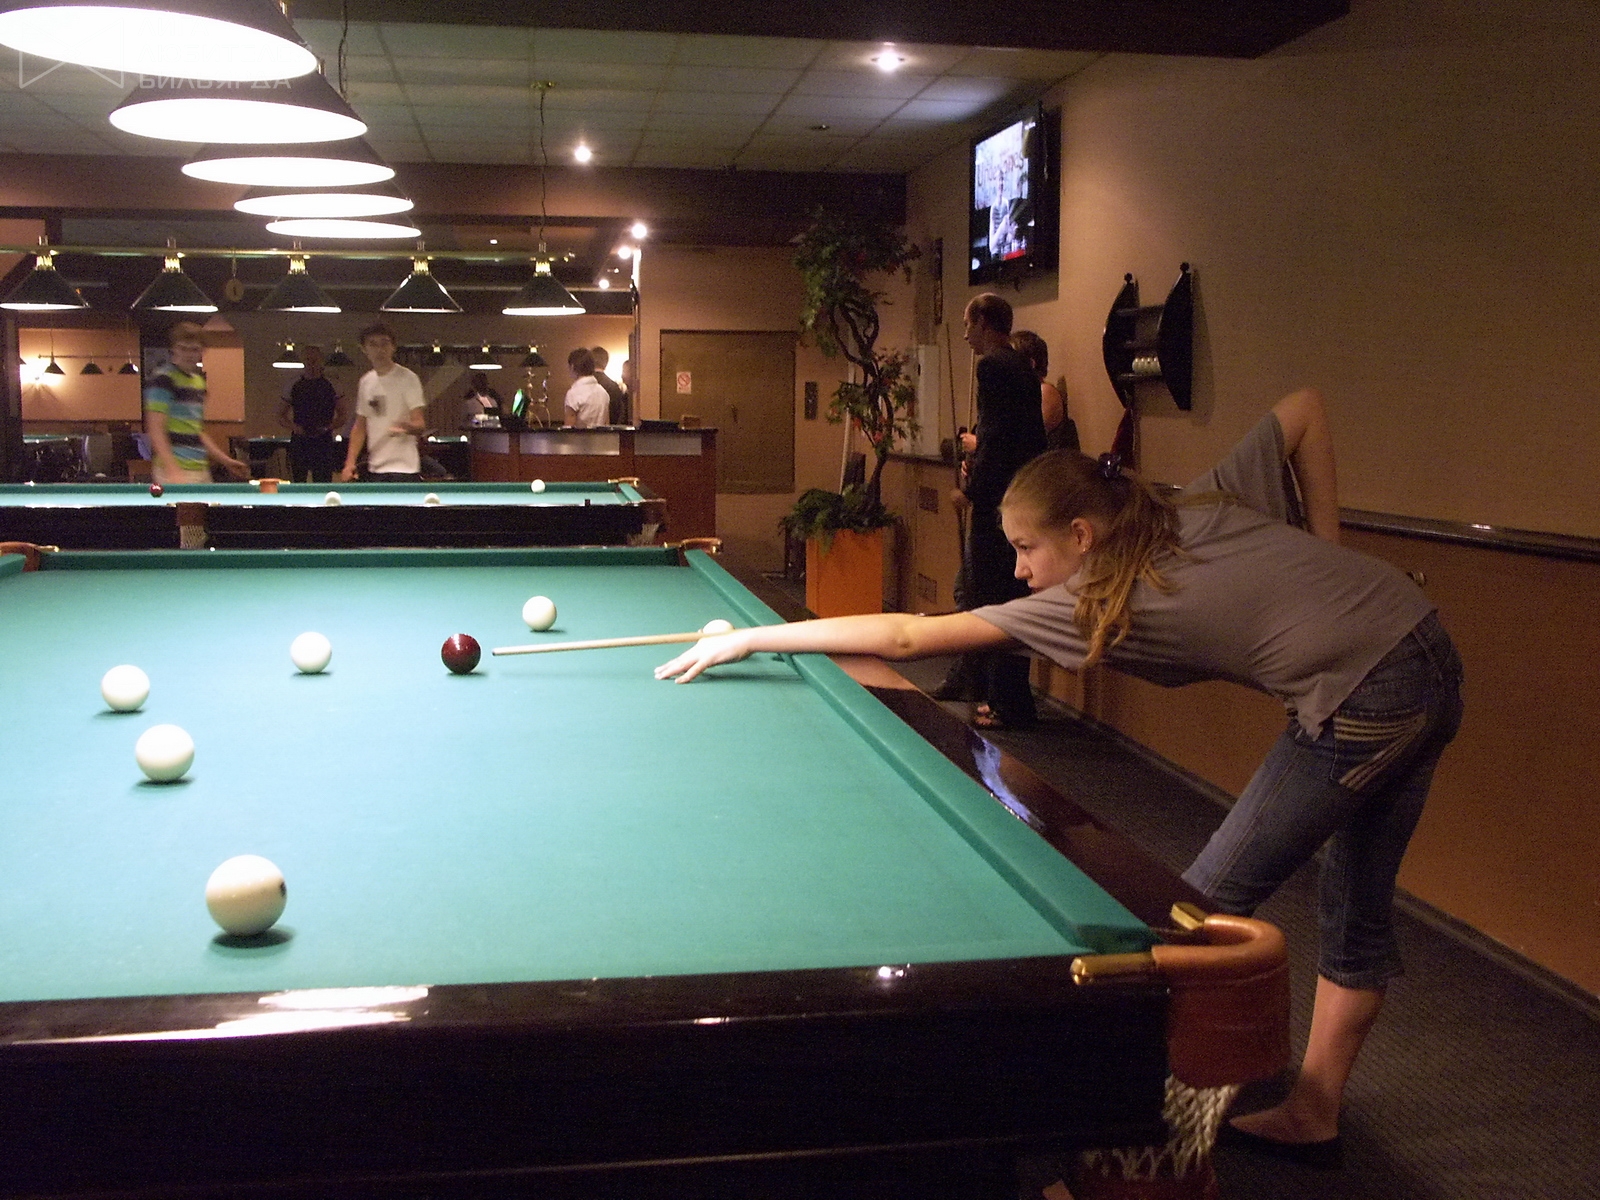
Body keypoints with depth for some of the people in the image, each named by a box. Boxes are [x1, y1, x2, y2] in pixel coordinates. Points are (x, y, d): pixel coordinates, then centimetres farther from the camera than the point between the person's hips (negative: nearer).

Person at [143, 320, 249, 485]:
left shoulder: (199, 381, 17)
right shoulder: (163, 381, -9)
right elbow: (155, 430, -16)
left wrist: (226, 460, 19)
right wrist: (172, 470, -26)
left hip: (201, 471, 8)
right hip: (176, 470, -8)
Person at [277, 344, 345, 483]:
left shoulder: (332, 385, 5)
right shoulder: (293, 385, 9)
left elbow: (342, 417, 6)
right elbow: (281, 416, 13)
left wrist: (327, 427, -12)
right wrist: (293, 427, -7)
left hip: (323, 442, -2)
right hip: (299, 441, 2)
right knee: (297, 484, 3)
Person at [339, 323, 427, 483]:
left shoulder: (407, 378, -5)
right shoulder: (365, 382, 13)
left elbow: (420, 425, -11)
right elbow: (359, 426, 17)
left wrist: (407, 426, -34)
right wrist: (350, 462, 7)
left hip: (403, 470, -6)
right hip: (374, 469, 6)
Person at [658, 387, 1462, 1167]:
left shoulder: (1096, 604, -9)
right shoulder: (1206, 508, 10)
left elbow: (906, 637, -8)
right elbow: (1305, 407, 17)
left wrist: (748, 639, -3)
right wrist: (1324, 561, 14)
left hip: (1361, 704, -10)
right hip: (1432, 661, 10)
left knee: (1206, 907, 3)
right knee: (1358, 910, 16)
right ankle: (1311, 1115, 27)